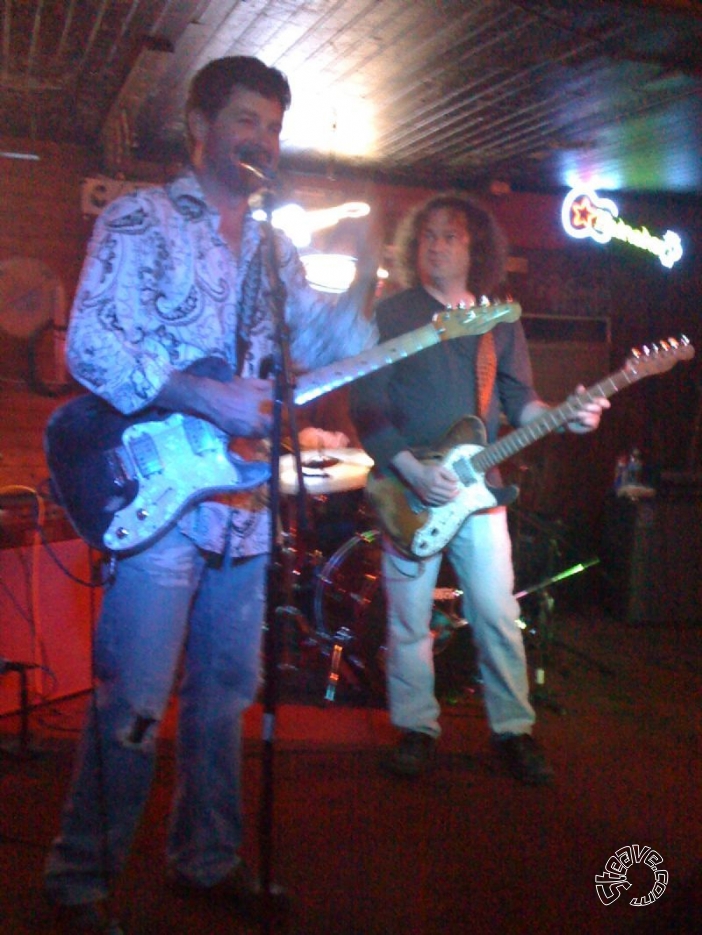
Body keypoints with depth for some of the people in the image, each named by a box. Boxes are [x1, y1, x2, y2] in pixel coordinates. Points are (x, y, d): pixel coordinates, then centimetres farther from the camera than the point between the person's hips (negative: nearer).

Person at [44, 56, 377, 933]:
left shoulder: (272, 245, 17)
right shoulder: (140, 218, -1)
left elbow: (318, 346, 17)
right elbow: (90, 347, -12)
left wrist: (365, 275, 2)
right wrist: (207, 398, -20)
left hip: (244, 505, 6)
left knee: (224, 690, 14)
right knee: (133, 703, -4)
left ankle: (208, 859, 29)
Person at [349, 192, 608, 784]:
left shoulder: (500, 323, 12)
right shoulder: (390, 315, 0)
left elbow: (520, 400, 10)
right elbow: (366, 406, -6)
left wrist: (564, 418, -12)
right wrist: (411, 470, -17)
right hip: (408, 489, -2)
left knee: (499, 617, 3)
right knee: (409, 620, 4)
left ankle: (514, 729, 16)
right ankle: (417, 729, 19)